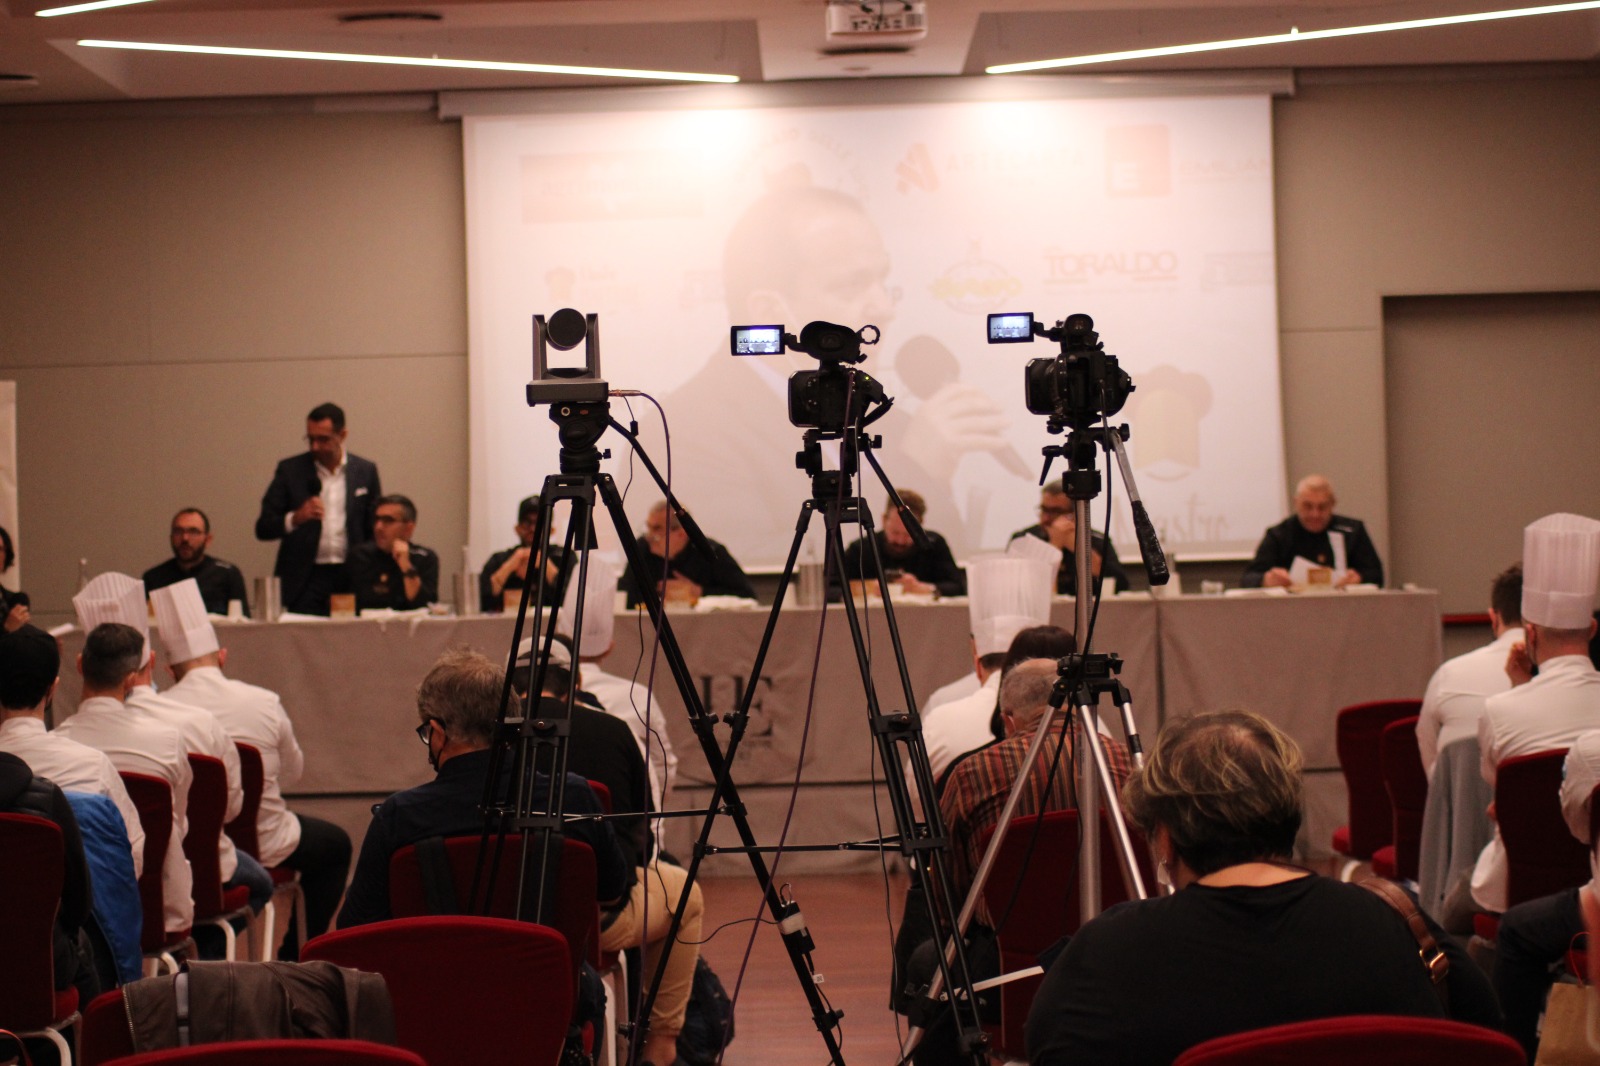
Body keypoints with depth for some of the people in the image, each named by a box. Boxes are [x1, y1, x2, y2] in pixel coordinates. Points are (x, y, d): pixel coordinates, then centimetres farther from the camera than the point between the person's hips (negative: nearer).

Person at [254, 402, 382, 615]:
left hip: (351, 580, 1)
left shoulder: (365, 471, 8)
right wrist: (296, 518, -17)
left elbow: (375, 531, 12)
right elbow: (263, 528, 3)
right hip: (305, 580, -1)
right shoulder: (290, 470, 5)